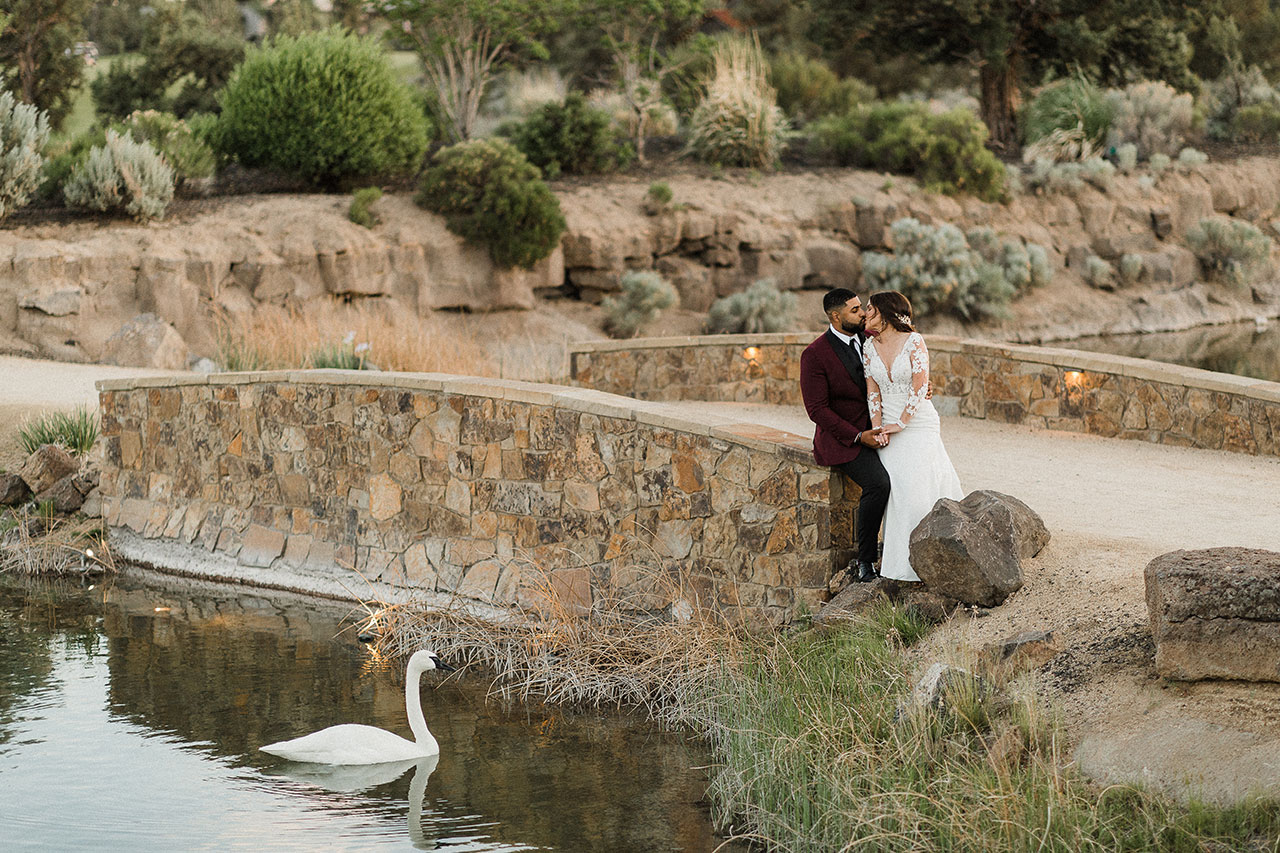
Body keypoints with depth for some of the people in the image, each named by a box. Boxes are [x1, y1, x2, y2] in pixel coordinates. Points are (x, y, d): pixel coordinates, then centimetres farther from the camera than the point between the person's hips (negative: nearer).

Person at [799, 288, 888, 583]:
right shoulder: (814, 355, -13)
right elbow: (817, 410, -14)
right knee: (878, 484, -28)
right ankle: (864, 561, -13)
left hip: (874, 430, 6)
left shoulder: (867, 340, 5)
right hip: (842, 438, -6)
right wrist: (857, 437, -20)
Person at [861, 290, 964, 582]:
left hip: (919, 424, -4)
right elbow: (873, 392, 8)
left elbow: (920, 386, -12)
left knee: (917, 485, -16)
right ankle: (894, 555, -9)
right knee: (894, 485, -14)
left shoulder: (913, 341, -7)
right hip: (889, 426, 4)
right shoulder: (870, 348, 9)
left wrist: (901, 424, -14)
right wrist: (878, 428, -5)